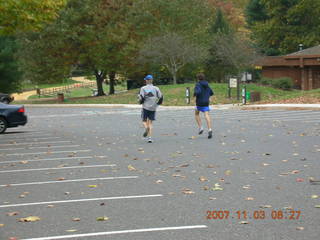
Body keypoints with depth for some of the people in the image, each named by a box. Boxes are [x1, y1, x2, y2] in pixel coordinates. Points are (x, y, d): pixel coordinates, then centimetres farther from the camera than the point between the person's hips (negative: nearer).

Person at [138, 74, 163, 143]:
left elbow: (141, 98, -12)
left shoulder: (143, 88, -3)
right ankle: (150, 137, -2)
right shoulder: (156, 88, 4)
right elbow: (161, 97, 2)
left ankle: (146, 127, -23)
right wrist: (157, 103, 17)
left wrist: (140, 101, 9)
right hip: (153, 108, 2)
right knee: (150, 122, 7)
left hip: (145, 107, -2)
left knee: (144, 120, 12)